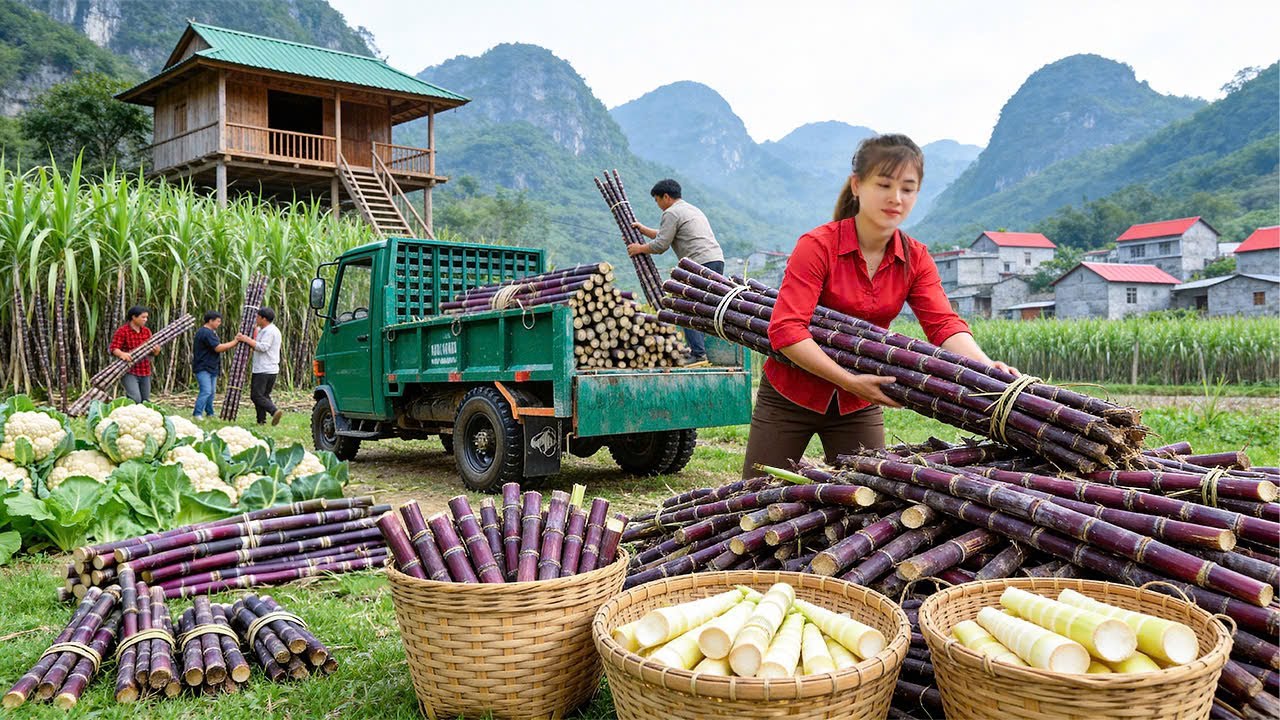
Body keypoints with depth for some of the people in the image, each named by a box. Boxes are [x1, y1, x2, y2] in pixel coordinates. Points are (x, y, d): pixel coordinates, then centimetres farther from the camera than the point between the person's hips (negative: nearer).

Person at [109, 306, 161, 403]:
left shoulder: (147, 331, 12)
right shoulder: (122, 331, -6)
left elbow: (152, 351, 15)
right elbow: (113, 348, -12)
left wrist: (156, 350, -9)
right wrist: (122, 354, -33)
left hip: (145, 372, 6)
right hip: (129, 371, -6)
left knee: (145, 401, 9)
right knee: (135, 399, -22)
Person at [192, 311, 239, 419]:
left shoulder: (210, 332, 17)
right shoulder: (205, 332, -17)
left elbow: (218, 348, 18)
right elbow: (218, 348, -22)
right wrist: (235, 342, -16)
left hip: (211, 368, 11)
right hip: (203, 368, -11)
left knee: (211, 392, 14)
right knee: (206, 391, -16)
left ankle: (210, 413, 22)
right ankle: (197, 415, -13)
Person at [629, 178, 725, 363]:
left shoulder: (672, 213, -1)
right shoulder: (692, 209, 30)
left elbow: (660, 245, -4)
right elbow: (666, 235, 36)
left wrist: (639, 248, 12)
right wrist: (643, 229, 40)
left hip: (701, 263, -10)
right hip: (717, 259, 10)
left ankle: (698, 353, -12)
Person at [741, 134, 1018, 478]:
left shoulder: (916, 260, -3)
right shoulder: (817, 246, -18)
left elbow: (944, 324, -15)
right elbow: (785, 329, -26)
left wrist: (987, 369, -35)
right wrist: (849, 380, -32)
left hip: (860, 405, 4)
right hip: (791, 395, -3)